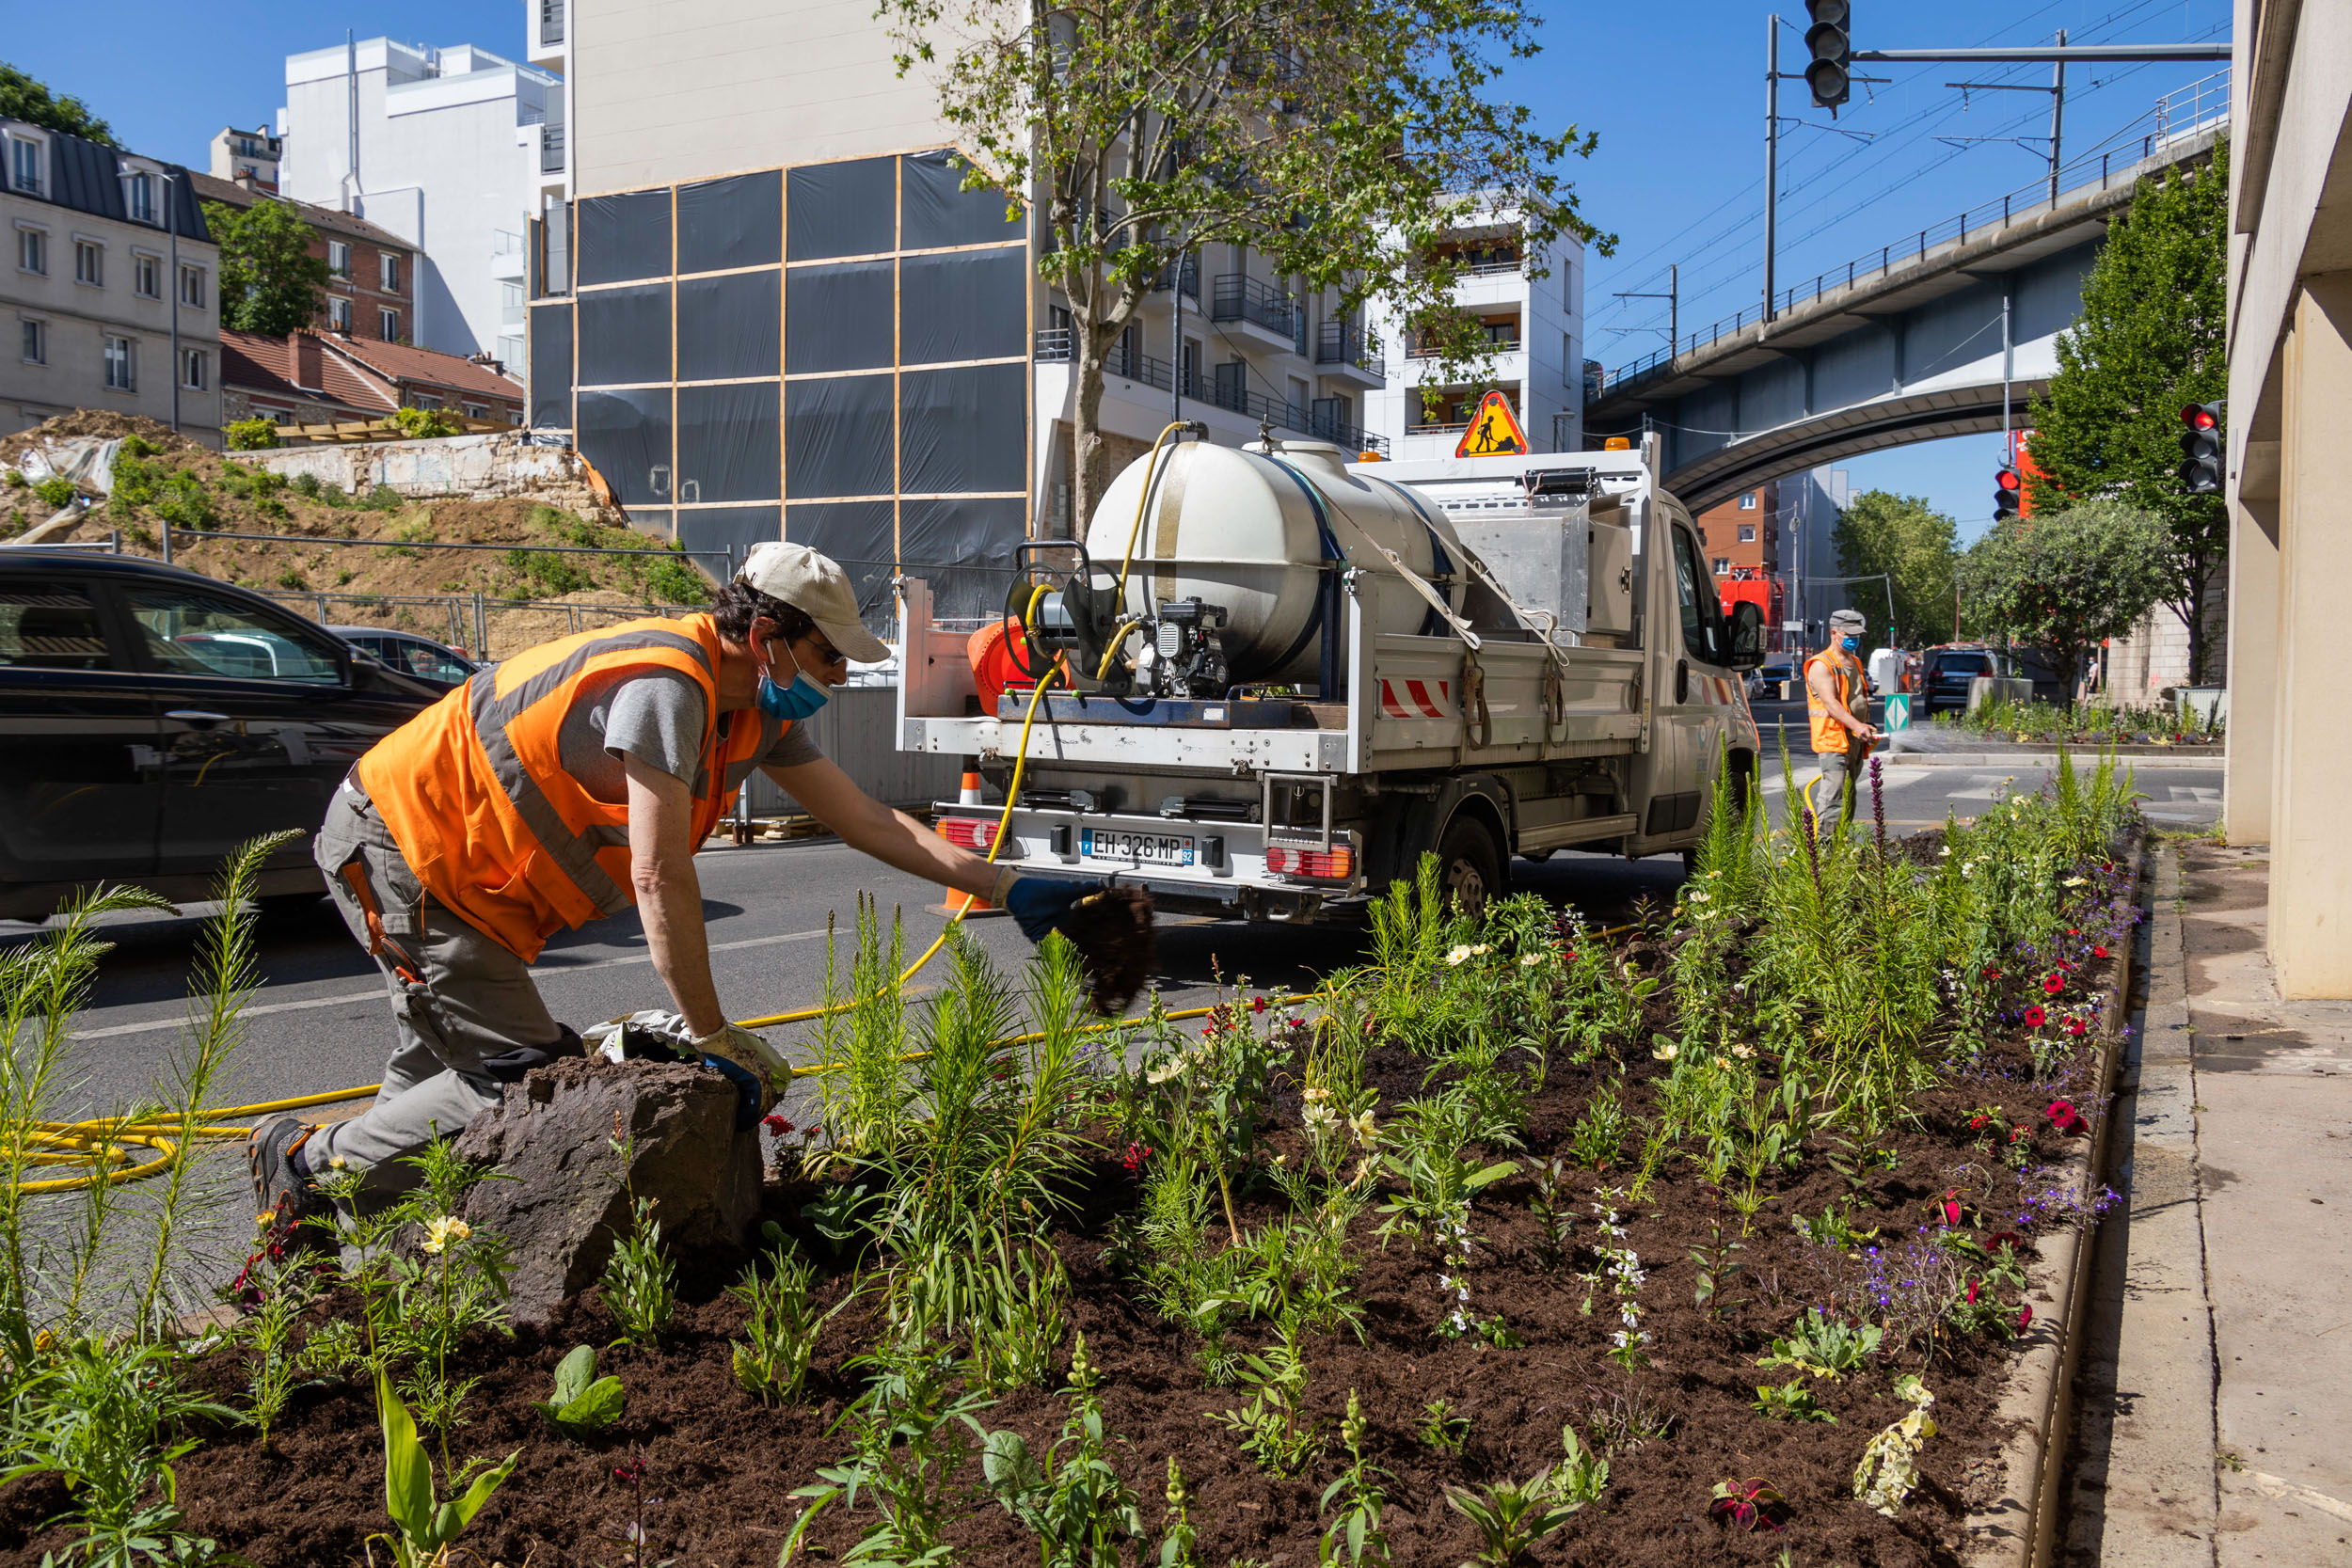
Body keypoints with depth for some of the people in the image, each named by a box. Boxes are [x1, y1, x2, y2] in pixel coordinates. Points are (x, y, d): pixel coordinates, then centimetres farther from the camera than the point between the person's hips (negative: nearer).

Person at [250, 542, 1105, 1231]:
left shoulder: (756, 709, 2)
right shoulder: (667, 684, -28)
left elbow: (864, 818, 5)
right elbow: (659, 877, -31)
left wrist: (1006, 888, 1)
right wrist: (715, 1039, -27)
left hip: (447, 854, 10)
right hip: (393, 841, -10)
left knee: (447, 1058, 20)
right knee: (524, 1076, -10)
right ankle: (309, 1164, 3)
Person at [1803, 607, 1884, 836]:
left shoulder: (1855, 663, 19)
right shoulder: (1821, 665, -10)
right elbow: (1831, 703, -22)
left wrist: (1868, 728, 18)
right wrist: (1856, 725, -34)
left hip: (1855, 740, 9)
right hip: (1832, 740, -9)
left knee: (1848, 796, 13)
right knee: (1833, 795, -16)